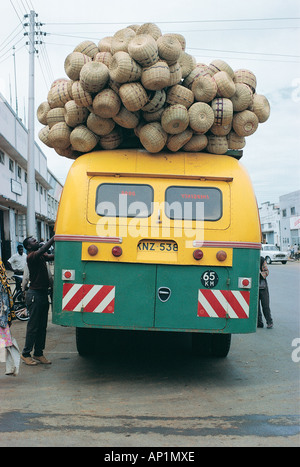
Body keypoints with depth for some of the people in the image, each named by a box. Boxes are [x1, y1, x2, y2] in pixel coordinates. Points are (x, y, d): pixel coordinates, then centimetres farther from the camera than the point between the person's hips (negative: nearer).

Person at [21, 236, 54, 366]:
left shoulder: (41, 256, 14)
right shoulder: (31, 256, -14)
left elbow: (52, 256, 4)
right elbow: (43, 249, -30)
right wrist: (55, 237, -30)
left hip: (43, 294, 8)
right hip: (35, 295, -8)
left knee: (42, 326, 12)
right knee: (33, 326, -1)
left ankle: (38, 353, 20)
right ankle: (26, 354, 10)